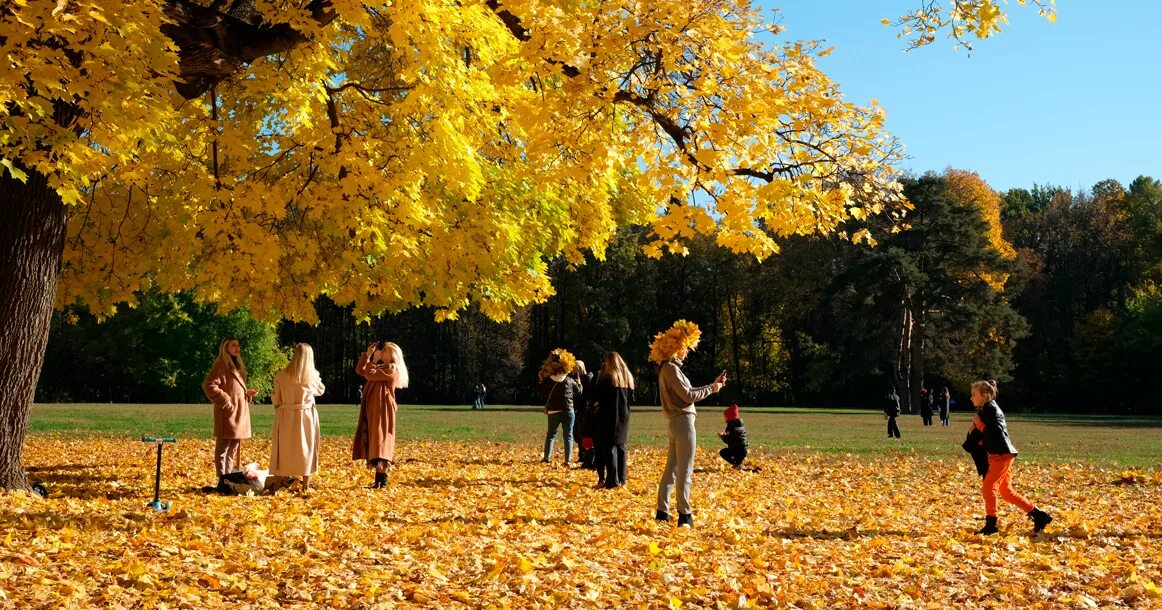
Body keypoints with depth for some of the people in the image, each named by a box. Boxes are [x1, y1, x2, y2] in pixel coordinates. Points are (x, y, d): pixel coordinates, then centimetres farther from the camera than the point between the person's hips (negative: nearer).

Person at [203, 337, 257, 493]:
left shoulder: (237, 365, 19)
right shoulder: (221, 364, -9)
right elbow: (209, 385, -18)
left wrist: (247, 393, 9)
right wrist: (225, 402, -19)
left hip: (240, 413, 9)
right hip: (228, 413, -9)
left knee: (234, 447, 14)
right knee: (224, 447, -6)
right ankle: (222, 482, -4)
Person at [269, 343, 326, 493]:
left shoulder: (281, 375, -8)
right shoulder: (313, 375, -6)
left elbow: (276, 399, 0)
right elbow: (320, 390, 13)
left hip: (286, 418, 0)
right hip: (306, 417, 0)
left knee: (284, 450, 9)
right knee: (306, 449, 9)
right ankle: (306, 485, 12)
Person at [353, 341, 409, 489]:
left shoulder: (392, 369, -11)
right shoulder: (380, 367, 19)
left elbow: (369, 375, -19)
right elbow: (359, 370, 17)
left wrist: (373, 360, -6)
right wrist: (367, 354, 9)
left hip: (382, 411, -10)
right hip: (373, 411, 10)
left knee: (380, 442, -11)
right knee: (375, 442, 8)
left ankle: (382, 479, -11)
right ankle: (379, 477, 11)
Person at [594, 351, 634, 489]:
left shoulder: (607, 377, -11)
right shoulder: (627, 377, 8)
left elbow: (597, 397, -11)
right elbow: (631, 397, 13)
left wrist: (596, 404, 8)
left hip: (608, 417, -6)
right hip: (623, 417, 6)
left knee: (609, 448, -3)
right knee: (620, 447, 12)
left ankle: (612, 480, -7)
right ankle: (621, 479, 14)